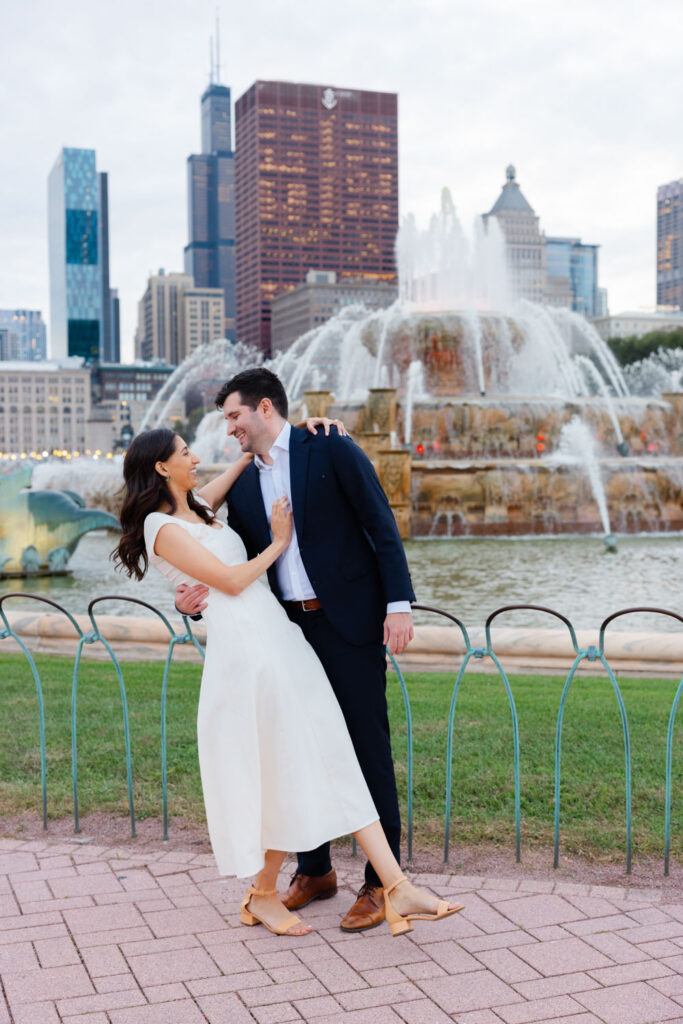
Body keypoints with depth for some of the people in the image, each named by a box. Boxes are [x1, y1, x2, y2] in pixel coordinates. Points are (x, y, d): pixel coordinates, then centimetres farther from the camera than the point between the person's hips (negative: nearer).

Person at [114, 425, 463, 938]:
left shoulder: (198, 506, 19)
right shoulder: (163, 528, -6)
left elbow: (253, 458, 33)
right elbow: (231, 580, -11)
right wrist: (278, 543, 2)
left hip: (280, 636, 9)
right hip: (244, 649, -8)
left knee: (331, 758, 1)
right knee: (277, 774, -2)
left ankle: (396, 887, 0)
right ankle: (263, 895, 20)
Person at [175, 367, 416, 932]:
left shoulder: (330, 450, -4)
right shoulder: (243, 486, 13)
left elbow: (382, 525, -7)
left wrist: (399, 603, -15)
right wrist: (202, 595, -7)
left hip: (350, 622, -6)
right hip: (290, 630, 6)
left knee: (368, 748, 0)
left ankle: (382, 881, 11)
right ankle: (314, 869, 29)